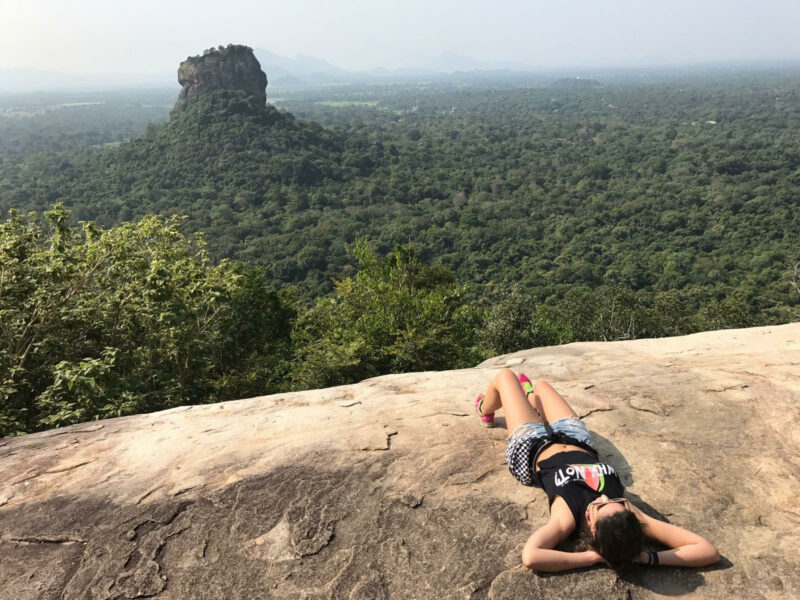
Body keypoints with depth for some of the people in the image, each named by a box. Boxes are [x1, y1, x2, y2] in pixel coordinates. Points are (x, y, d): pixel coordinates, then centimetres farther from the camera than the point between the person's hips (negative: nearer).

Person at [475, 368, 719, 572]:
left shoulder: (568, 518, -44)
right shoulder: (630, 516, -36)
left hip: (533, 448, -2)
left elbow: (530, 557, -62)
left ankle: (486, 411, 56)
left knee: (506, 375, 17)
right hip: (577, 444, 3)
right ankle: (529, 393, 69)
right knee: (540, 384, 27)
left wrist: (591, 558, -55)